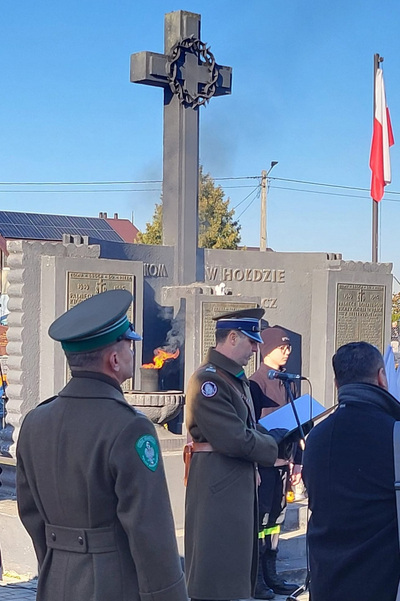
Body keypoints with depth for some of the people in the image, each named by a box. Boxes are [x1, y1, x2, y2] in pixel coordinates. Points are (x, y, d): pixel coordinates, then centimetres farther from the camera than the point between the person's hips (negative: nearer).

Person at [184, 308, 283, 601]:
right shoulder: (209, 380, -19)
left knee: (237, 559, 18)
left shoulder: (237, 378, 13)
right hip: (218, 481, -10)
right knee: (216, 565, -3)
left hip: (240, 479, 10)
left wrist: (281, 433, -1)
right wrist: (273, 446, -7)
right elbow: (236, 439, -23)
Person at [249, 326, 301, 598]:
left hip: (283, 461, 7)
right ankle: (255, 579, 5)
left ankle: (271, 575, 19)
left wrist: (296, 461, 15)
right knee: (259, 519, -2)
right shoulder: (256, 382, -9)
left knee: (276, 518, 12)